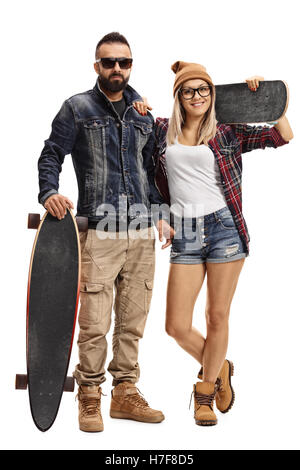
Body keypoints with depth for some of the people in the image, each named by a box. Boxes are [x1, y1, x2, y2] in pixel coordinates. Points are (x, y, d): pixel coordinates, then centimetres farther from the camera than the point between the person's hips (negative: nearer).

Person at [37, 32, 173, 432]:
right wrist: (49, 192, -15)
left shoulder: (142, 114, 17)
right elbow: (51, 155, 2)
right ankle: (89, 399, 8)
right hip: (99, 230, -4)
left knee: (133, 320, 8)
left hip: (142, 232, 5)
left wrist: (160, 213, 17)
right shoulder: (77, 108, 4)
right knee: (95, 323, -7)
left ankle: (125, 393, 19)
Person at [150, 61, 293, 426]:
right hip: (185, 235, 2)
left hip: (224, 228, -1)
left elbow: (283, 136, 5)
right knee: (176, 327, -1)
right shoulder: (162, 131, 10)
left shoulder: (229, 134, 6)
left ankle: (205, 392, 24)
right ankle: (218, 368, 27)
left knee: (217, 317, 4)